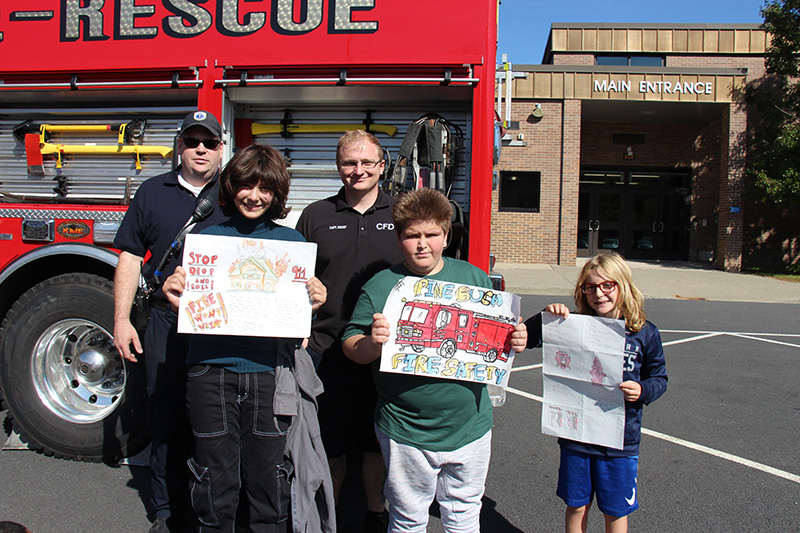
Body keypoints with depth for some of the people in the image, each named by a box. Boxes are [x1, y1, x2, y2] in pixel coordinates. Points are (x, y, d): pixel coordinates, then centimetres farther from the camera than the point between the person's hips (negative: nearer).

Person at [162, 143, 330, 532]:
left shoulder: (291, 242, 6)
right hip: (212, 368, 0)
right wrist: (176, 297, -13)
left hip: (266, 371, 0)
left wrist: (313, 303, -14)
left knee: (268, 480, 9)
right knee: (216, 482, 10)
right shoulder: (206, 238, 6)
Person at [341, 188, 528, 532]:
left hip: (470, 426, 3)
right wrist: (372, 342, -25)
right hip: (406, 433, -2)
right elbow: (351, 349, -4)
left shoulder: (475, 278, 1)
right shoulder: (380, 287, -7)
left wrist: (514, 341, -11)